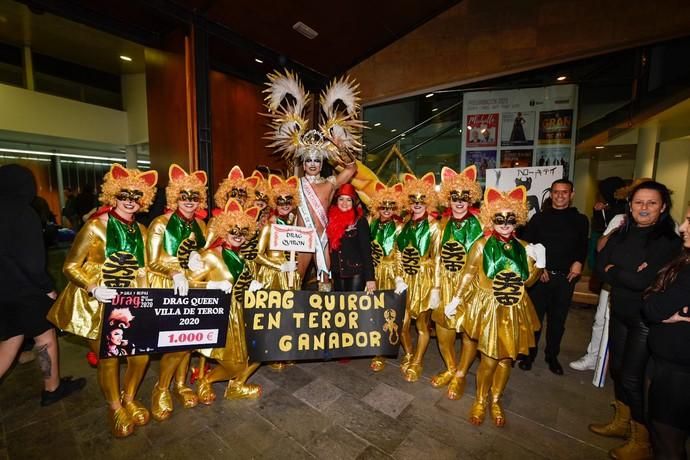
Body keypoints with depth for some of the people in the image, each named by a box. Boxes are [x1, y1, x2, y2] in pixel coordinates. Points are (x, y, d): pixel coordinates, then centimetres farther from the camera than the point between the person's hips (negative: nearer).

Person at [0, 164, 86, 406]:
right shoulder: (24, 212, -17)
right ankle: (52, 388, 24)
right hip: (25, 288, -7)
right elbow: (31, 260, -20)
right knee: (45, 335, 10)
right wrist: (48, 287, -8)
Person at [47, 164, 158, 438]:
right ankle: (115, 409, 35)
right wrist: (94, 289, -23)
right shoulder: (96, 225, -11)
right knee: (108, 360, 9)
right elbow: (70, 266, -9)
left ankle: (129, 400, 35)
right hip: (97, 305, -4)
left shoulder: (140, 230, 5)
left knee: (141, 354, 7)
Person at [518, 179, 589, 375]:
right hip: (540, 275, -1)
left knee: (558, 319, 11)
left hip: (566, 277, 2)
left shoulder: (580, 220, 8)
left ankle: (552, 356, 27)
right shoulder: (539, 218, 3)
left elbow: (583, 247, 12)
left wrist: (579, 262, -7)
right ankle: (529, 354, 17)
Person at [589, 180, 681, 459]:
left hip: (647, 318, -5)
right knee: (617, 368, 16)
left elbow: (646, 282, -22)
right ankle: (622, 422, 37)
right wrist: (630, 276, -18)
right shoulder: (621, 235, 3)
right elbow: (600, 267, -4)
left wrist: (614, 272, -9)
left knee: (632, 377, 2)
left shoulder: (669, 240, -14)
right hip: (620, 311, 6)